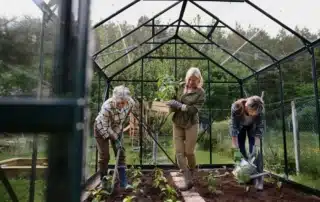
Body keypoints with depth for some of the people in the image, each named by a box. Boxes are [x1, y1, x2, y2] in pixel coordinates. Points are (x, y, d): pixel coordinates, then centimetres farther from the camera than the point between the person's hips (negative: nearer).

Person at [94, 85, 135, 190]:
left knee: (120, 154, 0)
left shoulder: (130, 103, -24)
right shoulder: (107, 107, -38)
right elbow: (106, 127, -27)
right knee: (104, 156, -2)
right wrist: (115, 139, -23)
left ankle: (123, 182, 8)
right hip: (102, 128, -4)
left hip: (116, 128, 4)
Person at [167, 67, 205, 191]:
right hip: (177, 124, 4)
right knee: (179, 152, -2)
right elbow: (174, 104, 14)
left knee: (189, 152, 5)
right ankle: (188, 181, 4)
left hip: (191, 125, -3)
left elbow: (194, 109, -18)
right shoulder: (180, 87, 4)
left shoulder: (200, 93, -6)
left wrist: (178, 105, -23)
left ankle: (191, 173, 36)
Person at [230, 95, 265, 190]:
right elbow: (233, 127, -35)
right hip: (240, 125, 0)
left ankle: (258, 178, -5)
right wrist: (236, 149, -36)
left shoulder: (259, 110, -35)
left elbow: (260, 127, -23)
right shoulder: (236, 107, -41)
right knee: (241, 149, -2)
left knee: (255, 150, -11)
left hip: (253, 126, 0)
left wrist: (257, 146, -30)